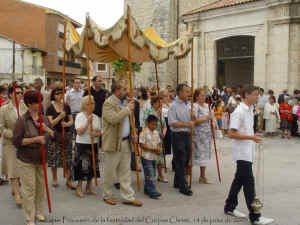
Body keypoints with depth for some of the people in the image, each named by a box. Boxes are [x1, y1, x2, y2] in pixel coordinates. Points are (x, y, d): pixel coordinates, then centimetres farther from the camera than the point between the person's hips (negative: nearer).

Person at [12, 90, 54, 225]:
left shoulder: (44, 119, 4)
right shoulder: (22, 121, -12)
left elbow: (53, 136, 8)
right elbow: (16, 141, -15)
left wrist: (47, 129, -12)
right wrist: (35, 139, -22)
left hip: (41, 160, 5)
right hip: (26, 161, -5)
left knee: (40, 187, 13)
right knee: (29, 189, -1)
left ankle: (38, 212, 31)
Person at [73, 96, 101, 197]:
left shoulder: (96, 117, 8)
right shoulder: (79, 116, -7)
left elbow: (100, 131, 7)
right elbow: (79, 131, -15)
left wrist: (95, 133, -14)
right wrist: (88, 122, -22)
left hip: (93, 144, 5)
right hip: (82, 144, -5)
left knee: (92, 165, 9)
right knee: (82, 166, -4)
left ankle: (89, 187, 23)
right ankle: (79, 188, 10)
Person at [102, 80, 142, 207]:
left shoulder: (124, 102, 14)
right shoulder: (108, 103, -13)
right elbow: (114, 119, -30)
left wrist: (133, 135, 12)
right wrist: (127, 109, -21)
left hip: (126, 142, 8)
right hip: (113, 143, -7)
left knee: (125, 172, 9)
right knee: (109, 172, 6)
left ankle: (128, 197, 15)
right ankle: (107, 195, 22)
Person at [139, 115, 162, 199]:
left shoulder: (156, 133, 10)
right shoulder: (144, 132, -12)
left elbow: (158, 143, 17)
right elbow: (142, 145, -15)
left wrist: (159, 149, -5)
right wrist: (153, 149, -20)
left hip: (154, 157, 8)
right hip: (147, 157, -8)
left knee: (152, 175, 14)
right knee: (150, 175, -9)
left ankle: (147, 189, 26)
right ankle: (152, 192, -9)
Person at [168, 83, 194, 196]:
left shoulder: (188, 105, 13)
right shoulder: (174, 106, -10)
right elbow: (172, 122, -18)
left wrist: (192, 122, 2)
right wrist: (186, 124, -19)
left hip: (187, 134, 8)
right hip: (178, 135, -8)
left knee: (186, 159, 13)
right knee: (180, 161, -4)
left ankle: (177, 182, 27)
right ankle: (183, 187, 0)